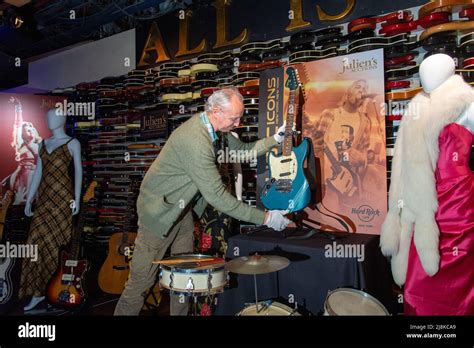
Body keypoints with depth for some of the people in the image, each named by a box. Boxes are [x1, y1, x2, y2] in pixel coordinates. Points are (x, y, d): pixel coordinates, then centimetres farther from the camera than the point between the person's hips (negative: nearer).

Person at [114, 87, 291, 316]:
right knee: (143, 279, 1)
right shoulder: (195, 140, -31)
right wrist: (264, 217, -27)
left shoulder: (213, 127, -3)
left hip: (182, 207, 9)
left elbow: (243, 150, 11)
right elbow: (216, 195, -32)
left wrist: (274, 140, -4)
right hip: (160, 209, -9)